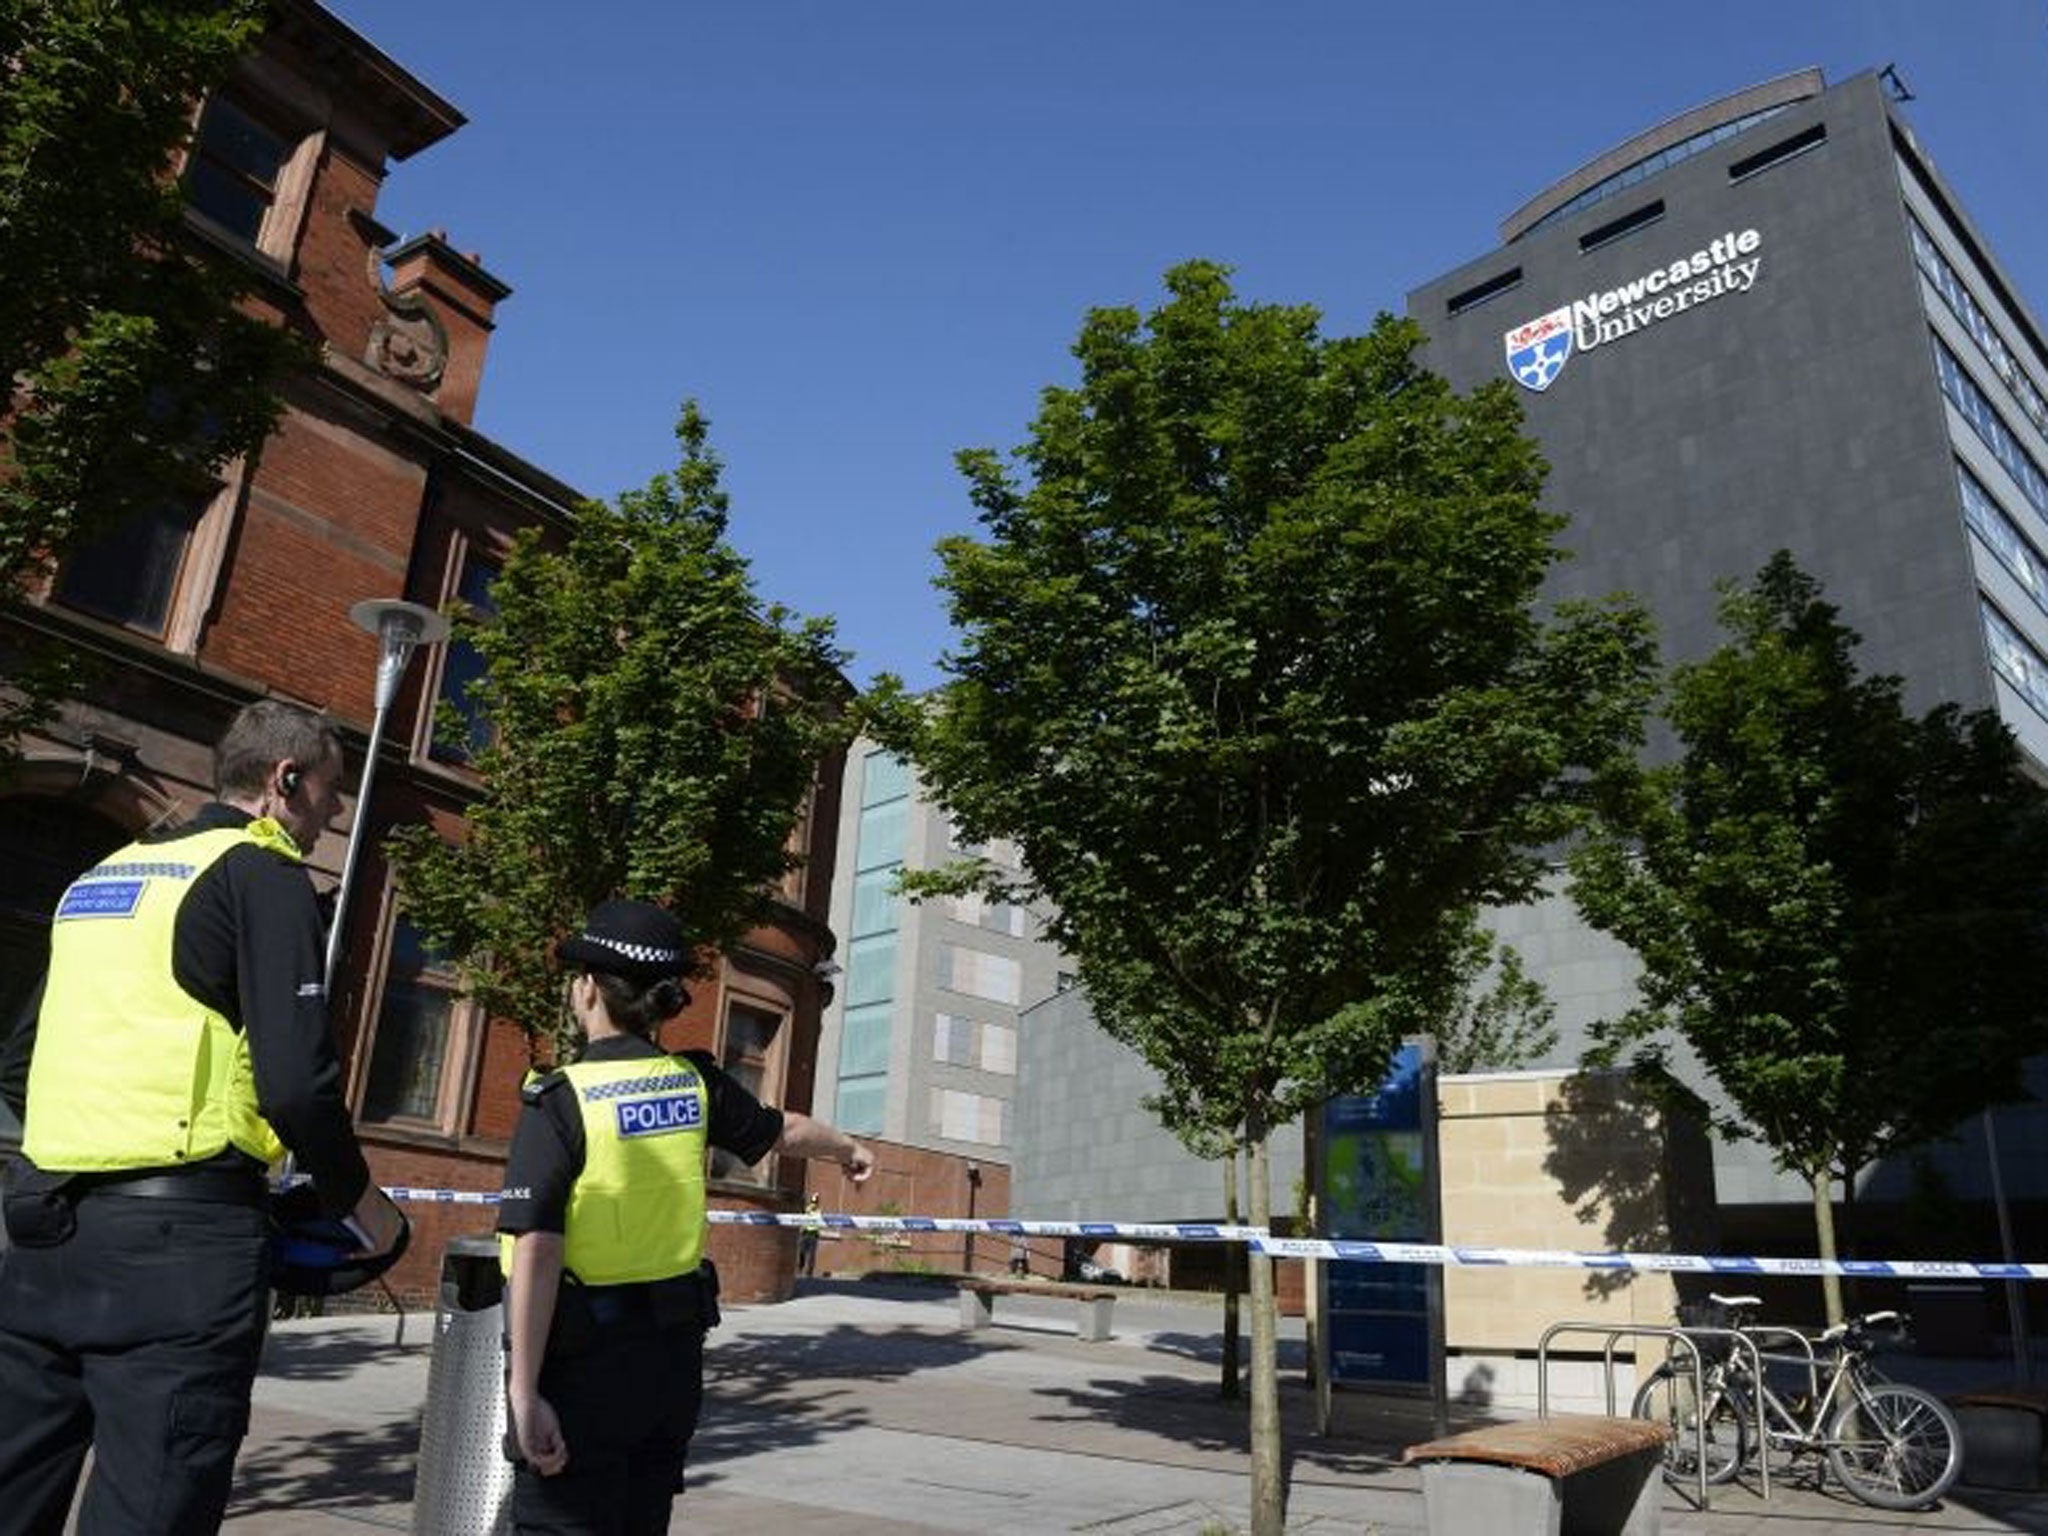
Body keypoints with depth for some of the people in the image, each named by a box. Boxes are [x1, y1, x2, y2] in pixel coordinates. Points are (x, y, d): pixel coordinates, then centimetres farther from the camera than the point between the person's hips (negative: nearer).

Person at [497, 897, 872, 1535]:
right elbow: (784, 1130, 17)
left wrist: (524, 1392, -18)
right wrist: (850, 1149, 37)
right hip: (674, 1349, 5)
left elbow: (537, 1251, -21)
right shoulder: (695, 1082, 0)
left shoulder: (560, 1099, -15)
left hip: (585, 1361, -5)